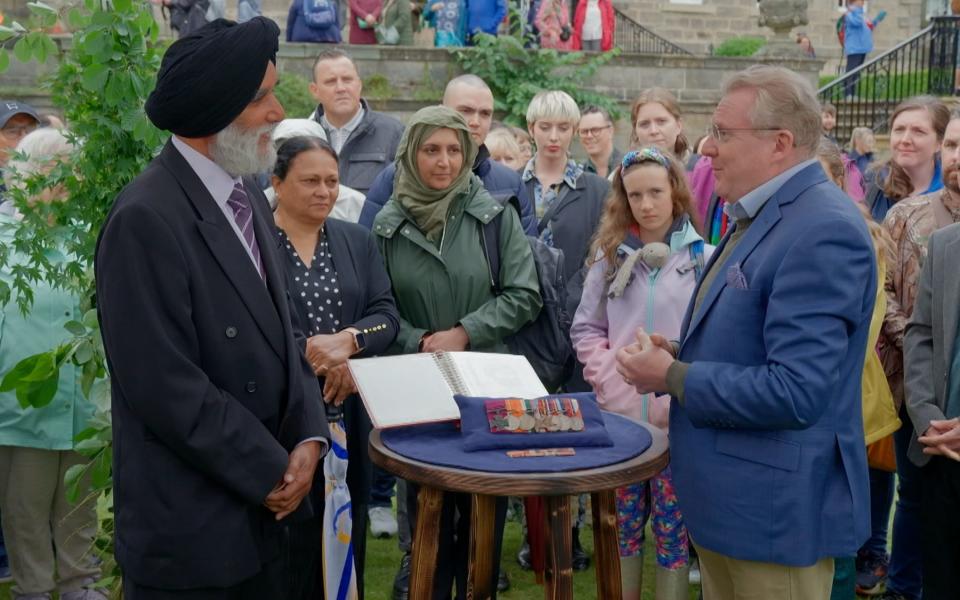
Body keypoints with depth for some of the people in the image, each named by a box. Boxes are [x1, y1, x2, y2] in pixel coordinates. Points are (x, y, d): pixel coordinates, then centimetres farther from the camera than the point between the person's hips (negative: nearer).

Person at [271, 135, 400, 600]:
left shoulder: (358, 240, 11)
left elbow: (387, 315, 3)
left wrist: (347, 340, -16)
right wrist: (312, 355, -18)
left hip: (350, 415, 4)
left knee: (347, 537, 13)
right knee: (288, 540, 4)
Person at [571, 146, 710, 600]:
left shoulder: (703, 258, -3)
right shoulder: (611, 256, 6)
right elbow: (585, 329, 9)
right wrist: (609, 379, -4)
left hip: (680, 418, -2)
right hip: (620, 413, 3)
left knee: (673, 528, 6)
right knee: (622, 524, 13)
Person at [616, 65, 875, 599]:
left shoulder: (823, 230, -22)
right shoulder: (762, 215, 10)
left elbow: (795, 390, -29)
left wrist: (673, 379, -18)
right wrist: (681, 354, 1)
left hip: (775, 510, -9)